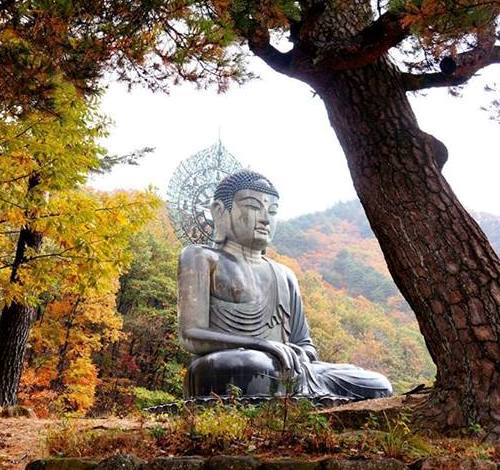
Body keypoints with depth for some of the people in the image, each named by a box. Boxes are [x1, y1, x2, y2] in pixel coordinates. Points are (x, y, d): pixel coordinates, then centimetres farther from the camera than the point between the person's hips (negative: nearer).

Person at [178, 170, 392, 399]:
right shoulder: (203, 258, 7)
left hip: (283, 374, 7)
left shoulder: (284, 275, 24)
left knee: (378, 386, -9)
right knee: (253, 367, -41)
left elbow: (304, 343, 22)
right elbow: (191, 336, -6)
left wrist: (300, 357, -5)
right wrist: (263, 344, -18)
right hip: (222, 370, -6)